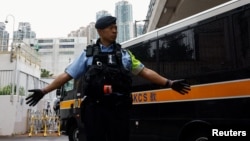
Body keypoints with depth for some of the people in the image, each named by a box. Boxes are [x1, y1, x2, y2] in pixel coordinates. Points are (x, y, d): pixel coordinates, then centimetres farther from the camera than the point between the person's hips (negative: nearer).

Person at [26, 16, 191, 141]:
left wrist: (169, 83, 5)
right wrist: (44, 91, 0)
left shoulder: (125, 54, 12)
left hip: (119, 107, 1)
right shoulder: (88, 54, 8)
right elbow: (67, 75, 7)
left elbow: (146, 72, 12)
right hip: (95, 108, -1)